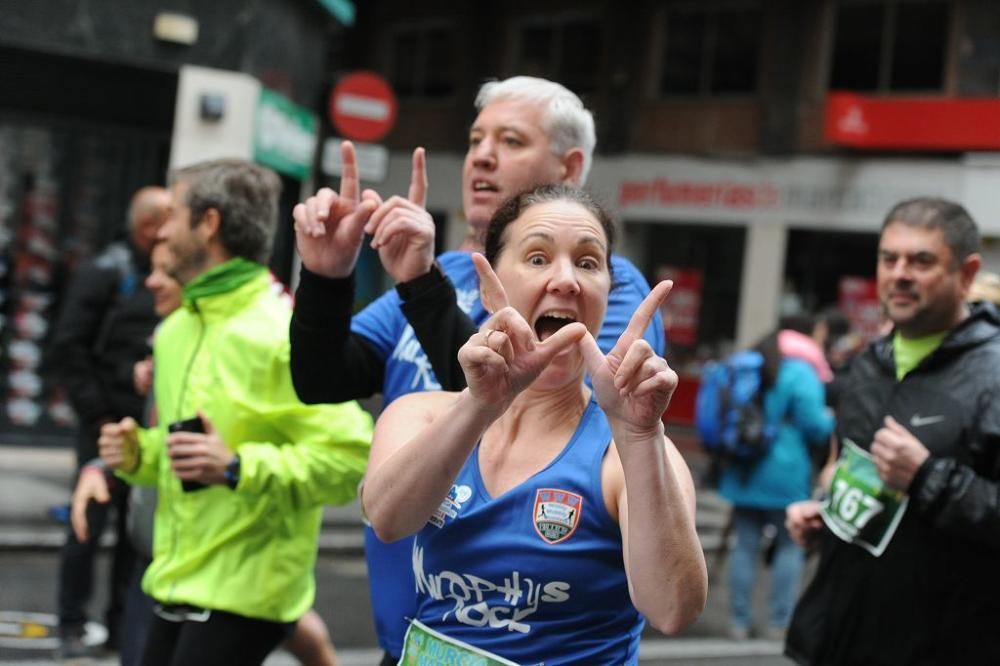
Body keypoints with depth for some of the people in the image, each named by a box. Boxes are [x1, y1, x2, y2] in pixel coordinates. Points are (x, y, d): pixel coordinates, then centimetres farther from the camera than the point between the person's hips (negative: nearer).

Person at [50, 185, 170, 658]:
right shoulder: (106, 273, -4)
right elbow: (69, 347, -6)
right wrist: (97, 413, -9)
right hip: (108, 425, -4)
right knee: (89, 525, 0)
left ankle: (121, 626, 20)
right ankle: (72, 627, 12)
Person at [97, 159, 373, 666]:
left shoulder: (283, 336, -16)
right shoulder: (175, 330, 12)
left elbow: (352, 458, -22)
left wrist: (237, 469, -27)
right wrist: (139, 453, 5)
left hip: (242, 592, -8)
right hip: (177, 583, 8)